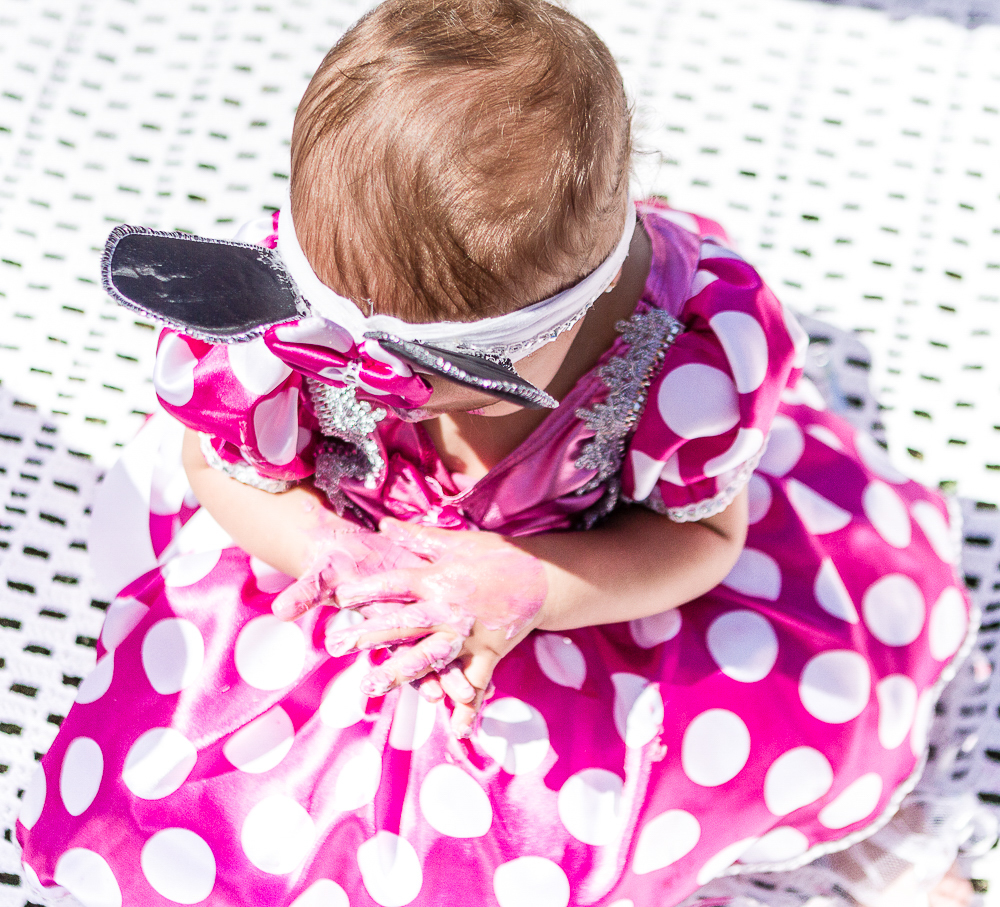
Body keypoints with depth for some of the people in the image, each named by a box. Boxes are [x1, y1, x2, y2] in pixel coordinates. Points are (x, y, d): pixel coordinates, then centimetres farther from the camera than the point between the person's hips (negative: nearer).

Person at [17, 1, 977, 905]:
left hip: (577, 573, 0)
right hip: (363, 548, 1)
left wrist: (527, 585, -36)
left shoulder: (686, 344, -37)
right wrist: (340, 559, -32)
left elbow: (702, 535, -18)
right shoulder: (278, 313, -36)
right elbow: (221, 462, -13)